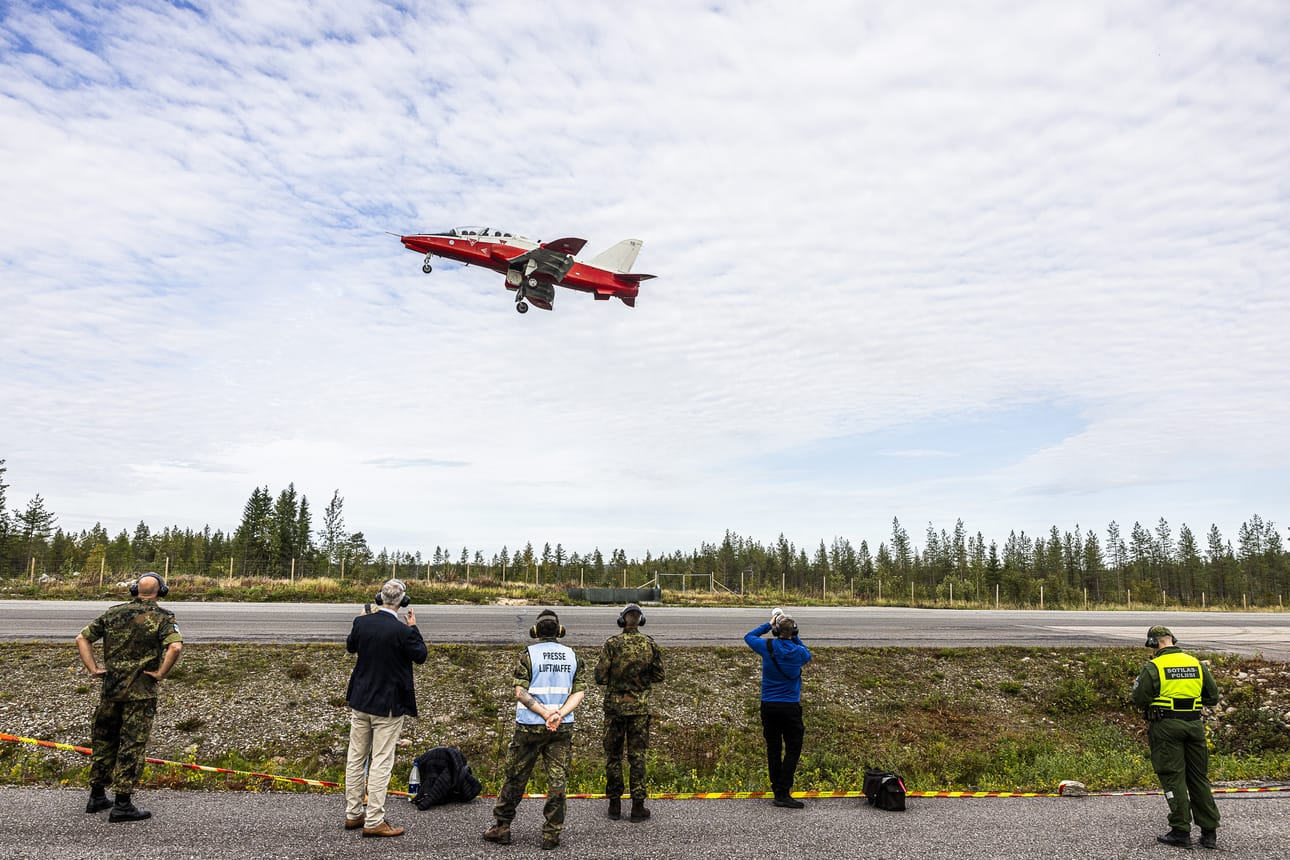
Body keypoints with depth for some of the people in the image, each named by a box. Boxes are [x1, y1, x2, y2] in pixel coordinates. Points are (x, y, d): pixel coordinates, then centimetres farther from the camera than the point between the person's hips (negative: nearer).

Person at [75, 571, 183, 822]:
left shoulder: (113, 613, 7)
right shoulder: (162, 617, -9)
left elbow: (82, 638, 8)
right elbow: (175, 646, -25)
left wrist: (93, 669, 6)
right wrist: (161, 674, -14)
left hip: (110, 688, 5)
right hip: (140, 692, -5)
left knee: (103, 742, 19)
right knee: (132, 747, 1)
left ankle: (97, 797, 29)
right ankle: (122, 805, 4)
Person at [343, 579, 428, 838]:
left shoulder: (361, 622, -6)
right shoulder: (401, 631, -22)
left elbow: (350, 647, 14)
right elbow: (420, 655, -6)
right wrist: (413, 628, 2)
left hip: (360, 701, 6)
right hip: (388, 704, -6)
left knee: (356, 758, 16)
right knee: (381, 762, 2)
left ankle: (353, 814, 26)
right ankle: (374, 821, 7)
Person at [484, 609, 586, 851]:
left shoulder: (529, 654, -6)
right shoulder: (572, 656, 3)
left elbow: (521, 692, -13)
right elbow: (579, 692, -2)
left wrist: (545, 713, -13)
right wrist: (559, 715, -12)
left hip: (529, 727, -2)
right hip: (563, 729, 2)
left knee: (515, 777, 9)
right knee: (557, 780, 6)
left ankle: (501, 827, 19)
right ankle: (552, 834, 8)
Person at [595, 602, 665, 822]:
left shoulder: (611, 644, -10)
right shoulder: (651, 645, -3)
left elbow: (600, 677, -11)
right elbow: (658, 676, 4)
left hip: (614, 705, -1)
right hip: (640, 706, 1)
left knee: (613, 754, 11)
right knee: (637, 755, 8)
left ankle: (615, 804, 15)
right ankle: (638, 806, 9)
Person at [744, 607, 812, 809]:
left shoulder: (767, 647, -6)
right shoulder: (799, 652, -7)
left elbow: (748, 636, 14)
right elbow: (807, 655, 19)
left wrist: (769, 624, 16)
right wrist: (794, 637, 18)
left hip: (768, 706, 2)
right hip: (790, 707, -2)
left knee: (773, 749, 11)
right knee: (793, 751, 2)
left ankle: (777, 791, 17)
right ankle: (783, 794, -5)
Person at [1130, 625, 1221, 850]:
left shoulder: (1153, 667, -10)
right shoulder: (1197, 664, 6)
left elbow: (1139, 699, -11)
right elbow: (1213, 697, 11)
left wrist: (1138, 682, 8)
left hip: (1166, 725, -5)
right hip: (1194, 724, 5)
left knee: (1173, 777, 2)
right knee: (1199, 777, 14)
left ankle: (1181, 831, 3)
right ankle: (1210, 832, 18)